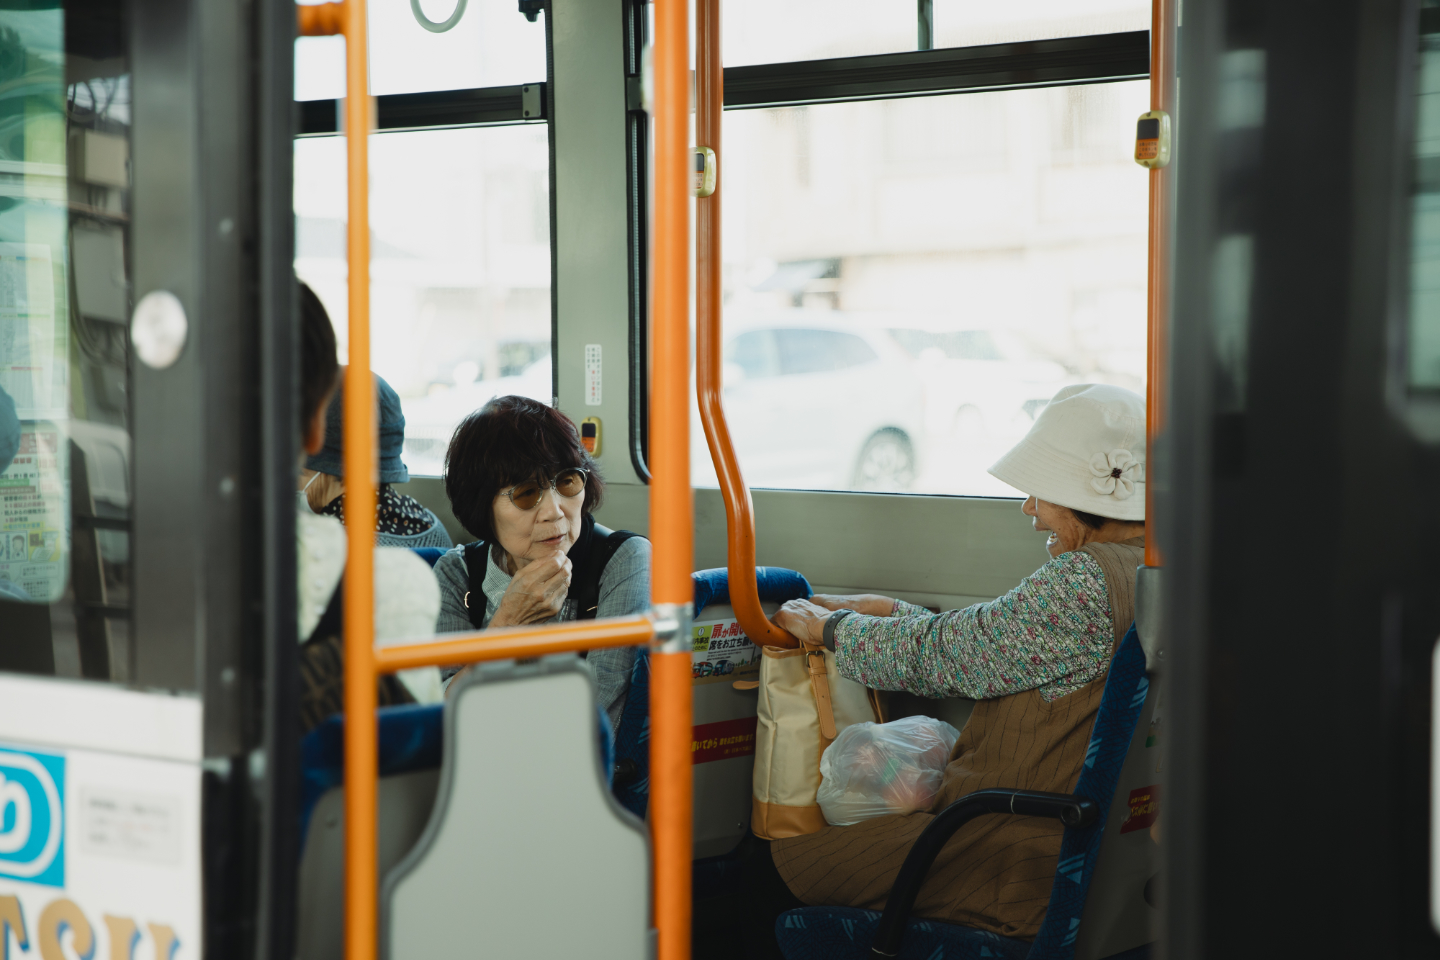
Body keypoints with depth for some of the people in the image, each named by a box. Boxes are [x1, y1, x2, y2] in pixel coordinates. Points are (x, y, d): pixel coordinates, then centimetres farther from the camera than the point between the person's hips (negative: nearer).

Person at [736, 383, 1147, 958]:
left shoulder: (1085, 580, -20)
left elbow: (941, 657, -12)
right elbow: (987, 648, 20)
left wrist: (828, 626, 5)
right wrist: (885, 611, 22)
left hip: (1017, 863, -10)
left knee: (767, 875, -3)